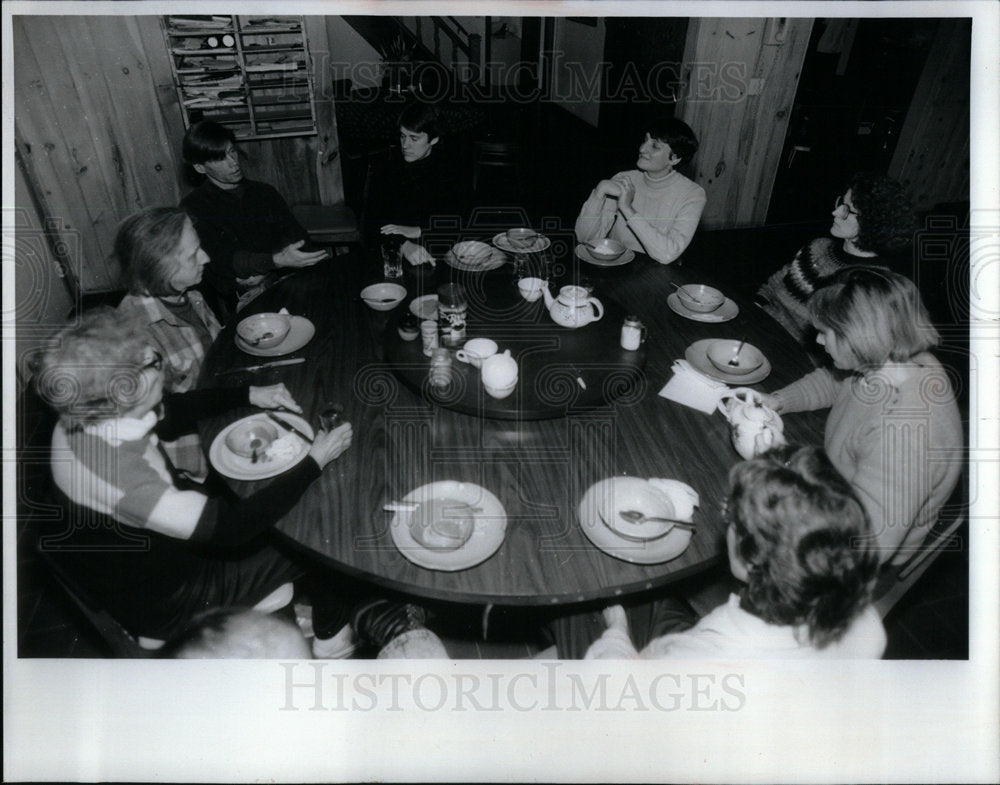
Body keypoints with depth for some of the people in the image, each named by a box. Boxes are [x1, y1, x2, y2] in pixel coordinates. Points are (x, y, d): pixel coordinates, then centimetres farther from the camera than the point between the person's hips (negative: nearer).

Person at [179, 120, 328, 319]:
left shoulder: (264, 192, 18)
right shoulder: (193, 207, 3)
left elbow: (297, 235, 10)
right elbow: (221, 260, -10)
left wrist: (265, 272, -9)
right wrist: (277, 260, -25)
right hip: (241, 301, -4)